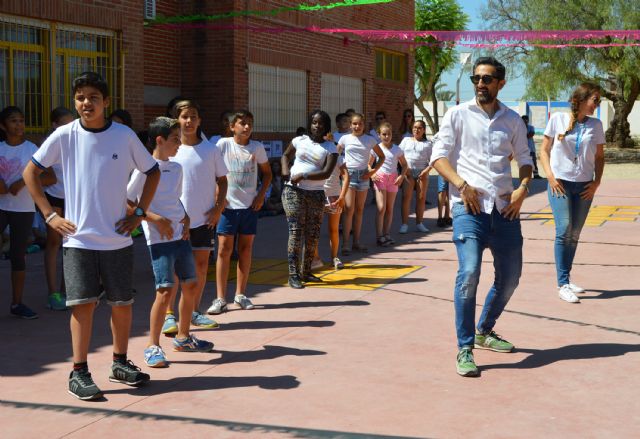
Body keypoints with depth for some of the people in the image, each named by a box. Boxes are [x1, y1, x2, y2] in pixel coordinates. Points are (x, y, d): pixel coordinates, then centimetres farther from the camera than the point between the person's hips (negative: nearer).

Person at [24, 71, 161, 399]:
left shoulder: (125, 136, -1)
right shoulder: (64, 136, -4)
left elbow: (152, 172, 11)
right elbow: (30, 173, 4)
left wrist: (140, 212, 3)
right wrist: (49, 215, -2)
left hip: (118, 239, 2)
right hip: (78, 238, -2)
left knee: (122, 303, 8)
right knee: (83, 303, -5)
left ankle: (120, 364, 25)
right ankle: (79, 373, 5)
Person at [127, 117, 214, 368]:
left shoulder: (176, 168, 13)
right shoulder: (145, 169, -9)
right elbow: (128, 203, -10)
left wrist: (185, 219, 6)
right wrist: (156, 219, -18)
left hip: (180, 235, 8)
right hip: (159, 239, -8)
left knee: (191, 285, 12)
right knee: (165, 290, -12)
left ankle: (183, 338, 28)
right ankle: (153, 347, -1)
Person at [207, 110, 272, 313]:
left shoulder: (257, 147, 2)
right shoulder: (223, 144, -4)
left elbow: (267, 173, 12)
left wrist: (261, 195, 0)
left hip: (250, 205, 3)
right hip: (228, 205, -2)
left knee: (246, 248, 9)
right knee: (224, 249, -5)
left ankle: (241, 294, 20)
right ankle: (220, 298, -2)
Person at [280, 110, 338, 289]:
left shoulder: (330, 148, 1)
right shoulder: (300, 141, 5)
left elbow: (326, 173, -11)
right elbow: (286, 155, 22)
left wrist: (303, 175, -20)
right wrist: (285, 169, 1)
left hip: (316, 194, 1)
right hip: (294, 191, -1)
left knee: (312, 234, 6)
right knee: (296, 231, -7)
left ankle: (306, 272, 19)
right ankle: (293, 274, -8)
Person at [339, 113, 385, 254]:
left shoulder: (370, 140, 5)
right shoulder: (345, 138, 3)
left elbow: (381, 156, 11)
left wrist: (373, 171, -2)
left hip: (363, 175, 2)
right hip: (348, 174, -2)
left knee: (359, 209, 8)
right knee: (349, 208, -12)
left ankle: (356, 242, 15)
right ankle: (345, 244, -12)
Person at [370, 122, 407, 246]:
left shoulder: (397, 149, 1)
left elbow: (404, 164, 10)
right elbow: (369, 164, 7)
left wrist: (402, 176, -7)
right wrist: (371, 174, -11)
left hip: (393, 179, 3)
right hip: (380, 178, -3)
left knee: (390, 209, 8)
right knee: (381, 208, -11)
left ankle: (387, 234, 17)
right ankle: (379, 236, -8)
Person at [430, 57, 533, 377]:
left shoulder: (512, 120, 13)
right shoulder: (458, 115, 4)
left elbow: (524, 159, 18)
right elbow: (438, 156, 0)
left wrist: (523, 188, -1)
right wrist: (461, 184, -15)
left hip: (504, 207, 5)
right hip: (469, 206, -4)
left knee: (510, 276, 10)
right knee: (469, 273, -19)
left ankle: (484, 331, 34)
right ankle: (465, 349, -9)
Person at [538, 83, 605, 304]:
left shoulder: (596, 125, 6)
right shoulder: (558, 119, -2)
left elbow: (600, 157, 13)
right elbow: (544, 150, 3)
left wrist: (597, 182, 0)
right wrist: (550, 175, -8)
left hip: (584, 187, 3)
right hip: (560, 183, -3)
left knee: (574, 235, 8)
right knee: (564, 231, -14)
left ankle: (565, 280, 20)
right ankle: (563, 284, -10)